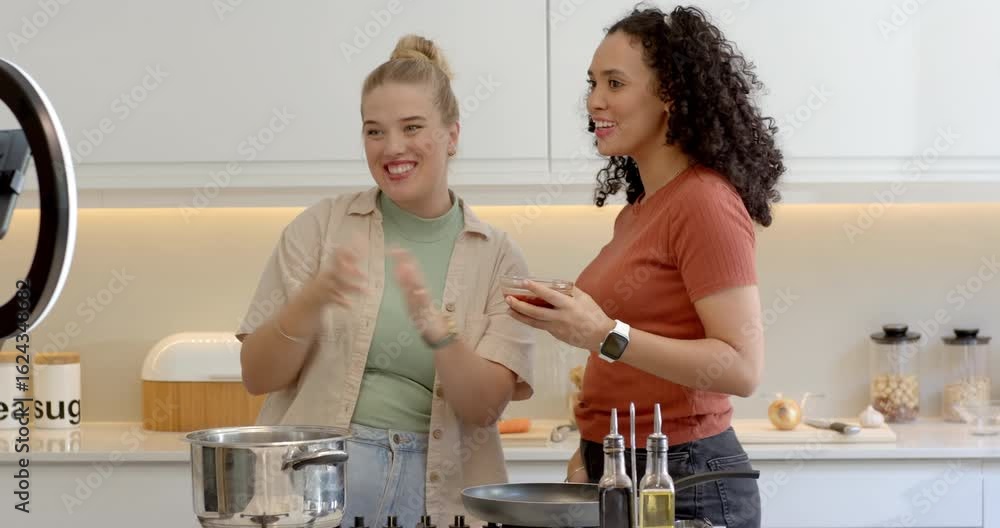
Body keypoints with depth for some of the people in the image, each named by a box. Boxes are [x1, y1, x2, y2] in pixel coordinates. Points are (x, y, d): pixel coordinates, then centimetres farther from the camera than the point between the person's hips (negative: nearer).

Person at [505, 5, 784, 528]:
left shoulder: (706, 202, -13)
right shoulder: (636, 211, 10)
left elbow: (742, 367, -20)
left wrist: (605, 335, -27)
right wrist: (590, 451, 4)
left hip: (685, 484, -7)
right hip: (617, 475, 7)